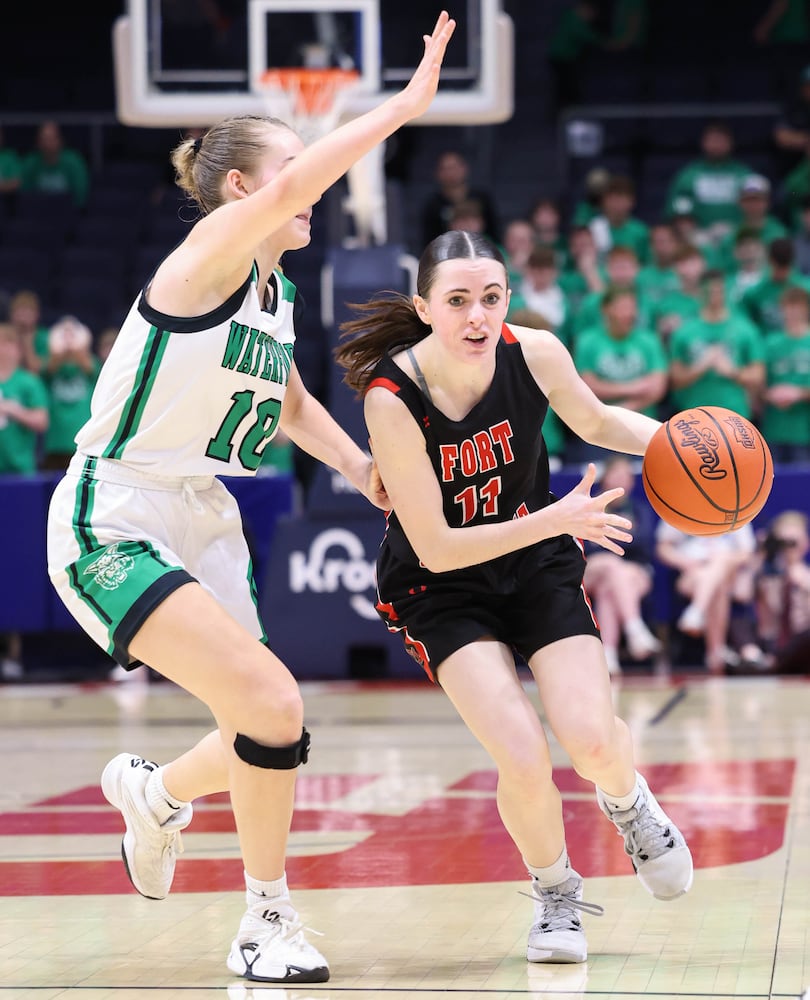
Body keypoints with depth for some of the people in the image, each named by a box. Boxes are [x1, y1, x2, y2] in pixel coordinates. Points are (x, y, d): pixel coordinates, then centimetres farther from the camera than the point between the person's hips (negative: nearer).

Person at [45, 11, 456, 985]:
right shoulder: (207, 256, -16)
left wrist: (360, 466, 11)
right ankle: (268, 919, -3)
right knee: (272, 704, -21)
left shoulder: (277, 294, 8)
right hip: (112, 527, -8)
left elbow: (289, 401, 26)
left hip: (202, 525, 8)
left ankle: (153, 791, 42)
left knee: (263, 740, 8)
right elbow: (291, 191, -37)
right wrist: (406, 103, -35)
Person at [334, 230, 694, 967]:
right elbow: (436, 549, -23)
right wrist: (556, 520, -29)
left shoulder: (537, 354, -17)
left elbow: (596, 421, 6)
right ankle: (556, 893, 12)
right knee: (523, 759, -21)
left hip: (539, 569, 3)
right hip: (441, 590, -2)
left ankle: (627, 801, 24)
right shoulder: (392, 399, -27)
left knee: (592, 741, -16)